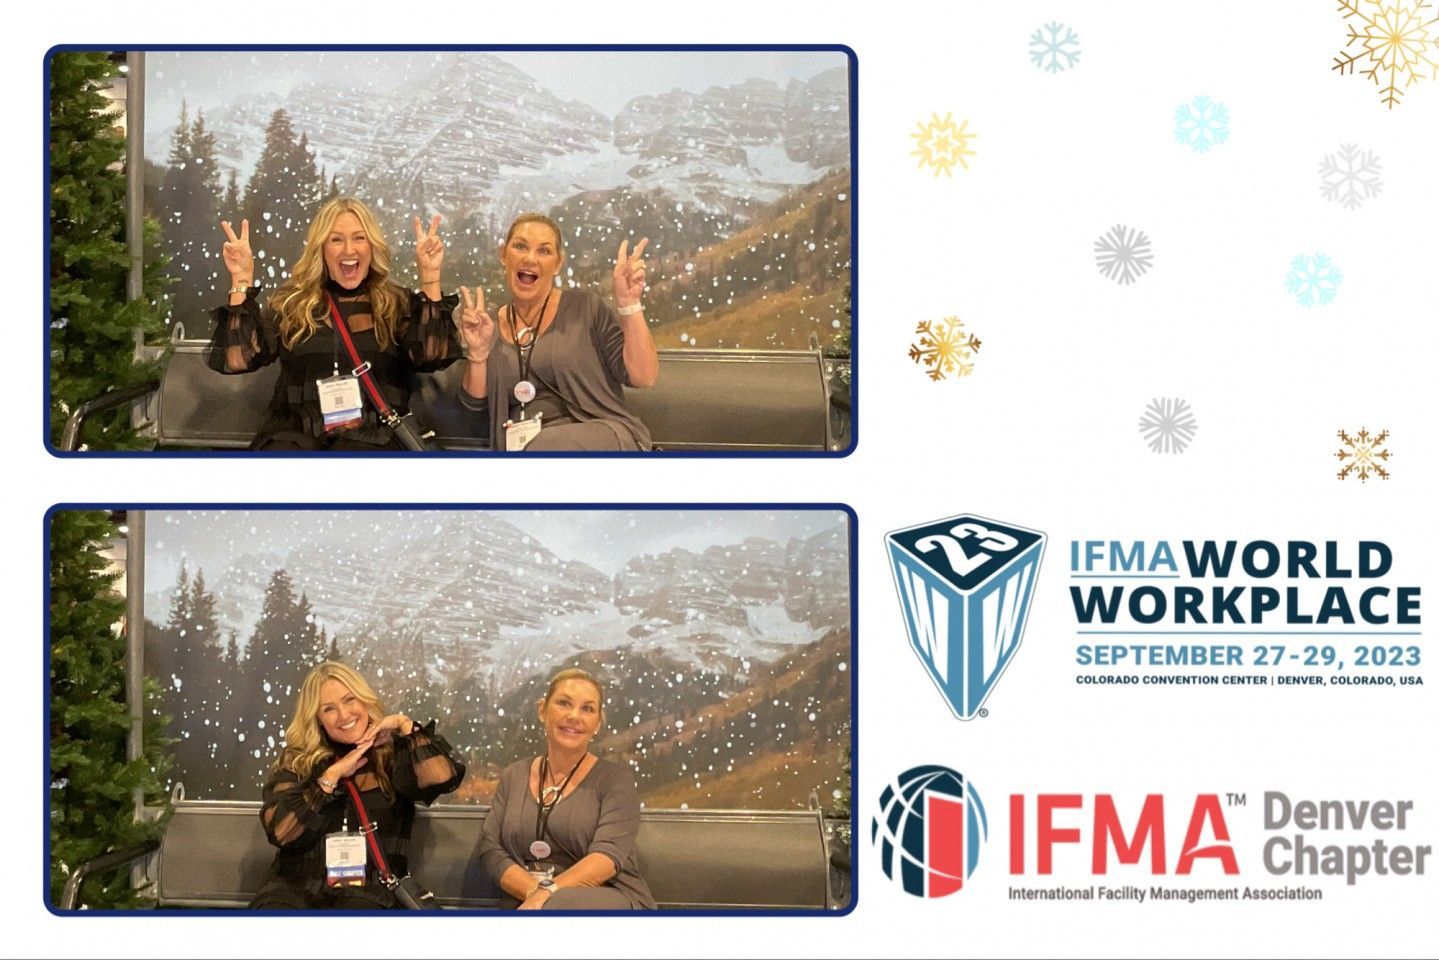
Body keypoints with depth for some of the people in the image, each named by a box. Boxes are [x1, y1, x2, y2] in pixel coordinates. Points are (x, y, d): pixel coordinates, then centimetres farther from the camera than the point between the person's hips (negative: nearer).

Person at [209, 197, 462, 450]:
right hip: (295, 430, 1)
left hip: (369, 435, -1)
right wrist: (241, 281, -2)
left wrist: (430, 277, -8)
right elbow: (237, 358, 3)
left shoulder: (396, 303, 13)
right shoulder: (291, 301, 15)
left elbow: (433, 355, -5)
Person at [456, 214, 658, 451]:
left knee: (546, 448, -36)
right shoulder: (491, 326, 15)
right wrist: (478, 352, -5)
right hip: (523, 449, 2)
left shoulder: (584, 308, 4)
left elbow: (643, 376, -3)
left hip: (602, 436, -2)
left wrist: (629, 304, -11)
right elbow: (476, 404, 11)